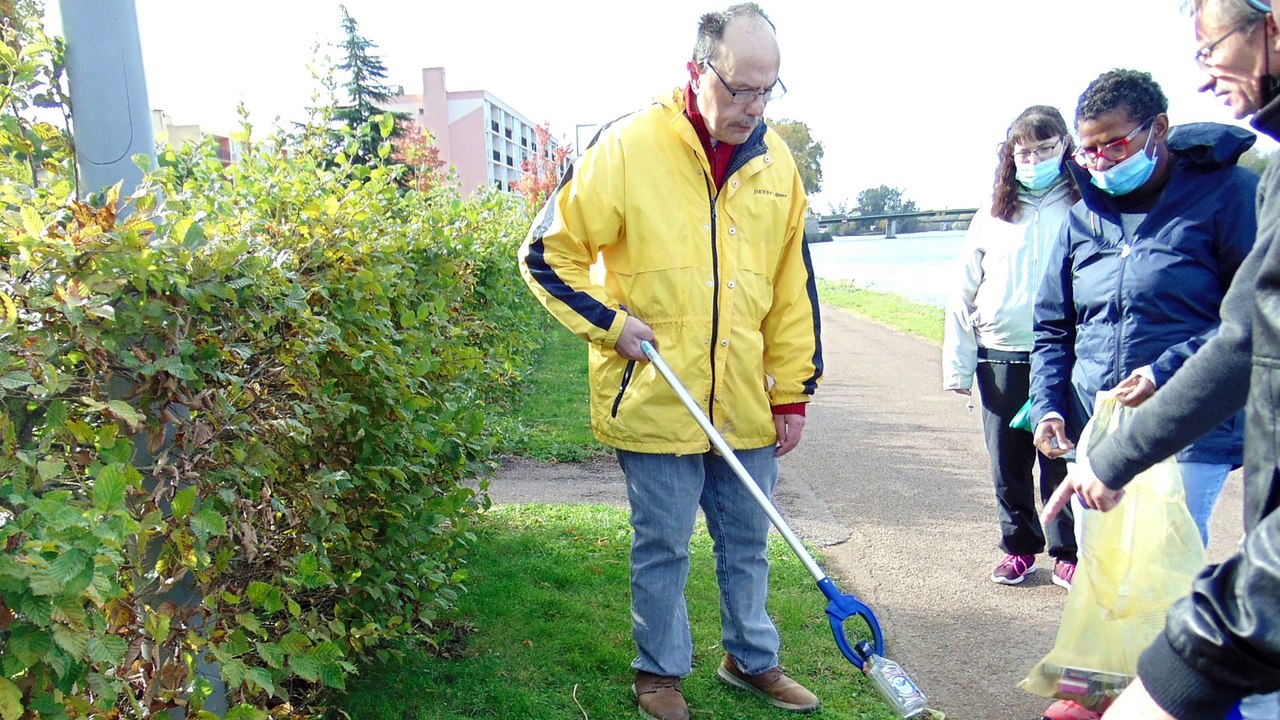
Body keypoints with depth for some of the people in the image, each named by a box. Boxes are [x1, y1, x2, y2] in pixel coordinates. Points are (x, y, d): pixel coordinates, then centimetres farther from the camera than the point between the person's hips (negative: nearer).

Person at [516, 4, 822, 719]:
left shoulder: (775, 160, 3)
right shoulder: (630, 146, -11)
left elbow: (793, 289, 8)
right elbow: (549, 253, -5)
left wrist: (793, 392, 7)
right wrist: (613, 323, -12)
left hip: (746, 403, 5)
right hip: (657, 399, -4)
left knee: (747, 542, 18)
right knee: (663, 547, 10)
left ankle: (752, 660, 39)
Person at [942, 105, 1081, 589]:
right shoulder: (992, 216, 7)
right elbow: (964, 295, 9)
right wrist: (957, 364, 6)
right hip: (1000, 358, 3)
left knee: (1062, 461, 5)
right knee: (1008, 464, 12)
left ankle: (1067, 554, 22)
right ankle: (1019, 547, 29)